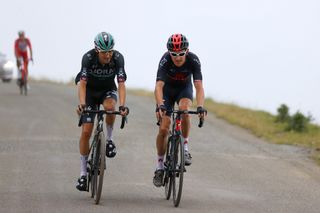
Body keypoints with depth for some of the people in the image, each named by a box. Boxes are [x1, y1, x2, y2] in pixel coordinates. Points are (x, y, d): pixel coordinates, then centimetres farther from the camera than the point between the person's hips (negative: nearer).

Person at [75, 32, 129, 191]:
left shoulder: (118, 58, -26)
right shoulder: (88, 58, -28)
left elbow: (121, 84, -32)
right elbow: (82, 83, -35)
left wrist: (122, 105, -47)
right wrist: (81, 104, -50)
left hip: (108, 90, 1)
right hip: (90, 91, -1)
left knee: (109, 106, -36)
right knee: (86, 132, -9)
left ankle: (109, 139, -9)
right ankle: (83, 173, 0)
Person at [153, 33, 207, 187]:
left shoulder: (193, 60, -30)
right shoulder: (165, 60, -33)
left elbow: (199, 86, -36)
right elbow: (159, 87, -42)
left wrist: (200, 107, -53)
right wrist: (160, 106, -59)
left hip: (184, 89, 0)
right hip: (167, 89, 0)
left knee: (184, 109, -33)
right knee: (163, 128, -10)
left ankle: (185, 148, -15)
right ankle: (160, 166, 8)